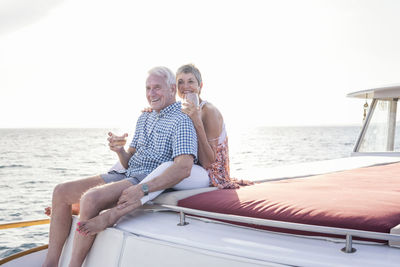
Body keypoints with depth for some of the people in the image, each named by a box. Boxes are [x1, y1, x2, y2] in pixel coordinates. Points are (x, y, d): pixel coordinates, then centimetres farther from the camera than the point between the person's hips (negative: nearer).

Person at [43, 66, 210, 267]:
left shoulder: (181, 121, -9)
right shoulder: (144, 118, 19)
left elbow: (184, 168, -24)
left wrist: (142, 189, -31)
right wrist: (120, 151, -6)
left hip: (150, 182, -9)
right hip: (125, 176, 9)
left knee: (91, 198, -31)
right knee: (61, 191, -2)